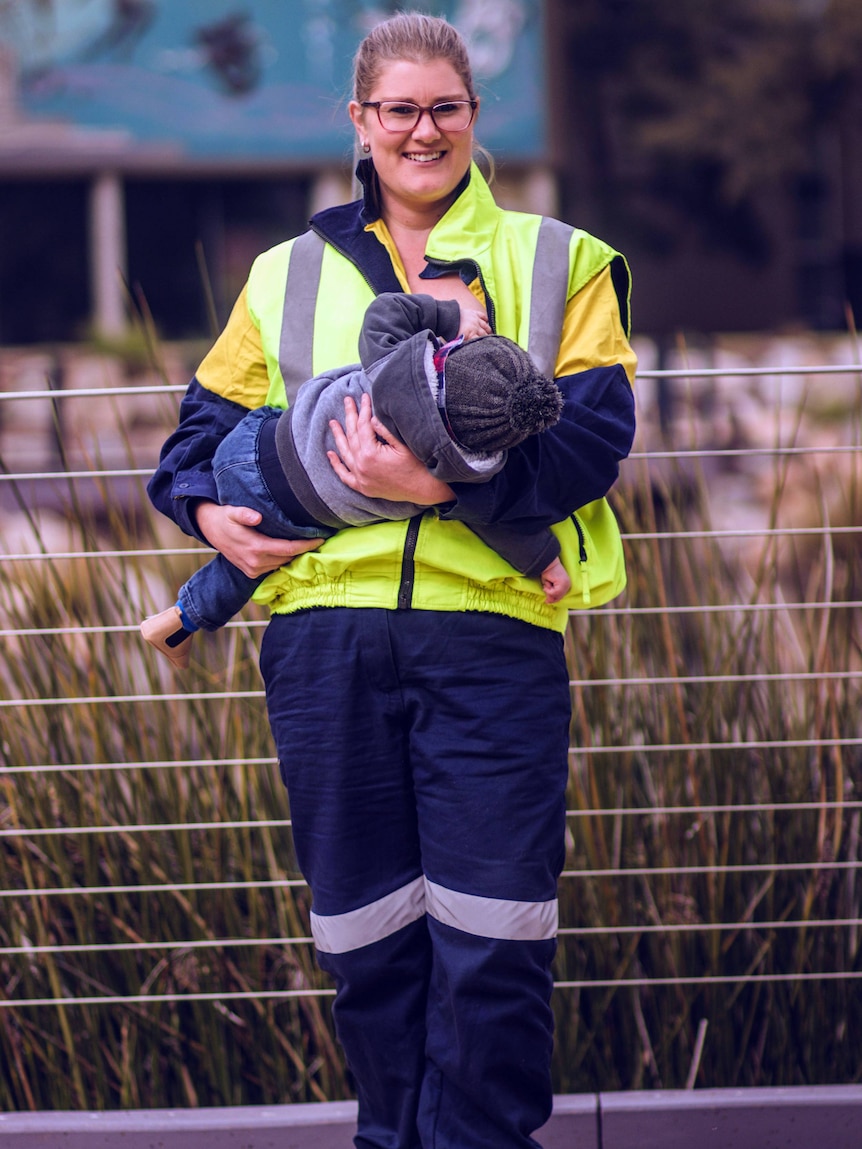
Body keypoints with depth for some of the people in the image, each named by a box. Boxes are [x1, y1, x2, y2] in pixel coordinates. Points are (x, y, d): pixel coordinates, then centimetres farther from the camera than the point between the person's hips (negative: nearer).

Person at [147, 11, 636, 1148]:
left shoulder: (557, 262, 12)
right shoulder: (290, 275, 19)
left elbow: (598, 430, -3)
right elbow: (205, 423, 23)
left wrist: (443, 483, -18)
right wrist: (208, 509, -1)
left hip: (492, 630, -2)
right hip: (326, 629, 2)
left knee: (492, 940, -5)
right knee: (368, 933, 6)